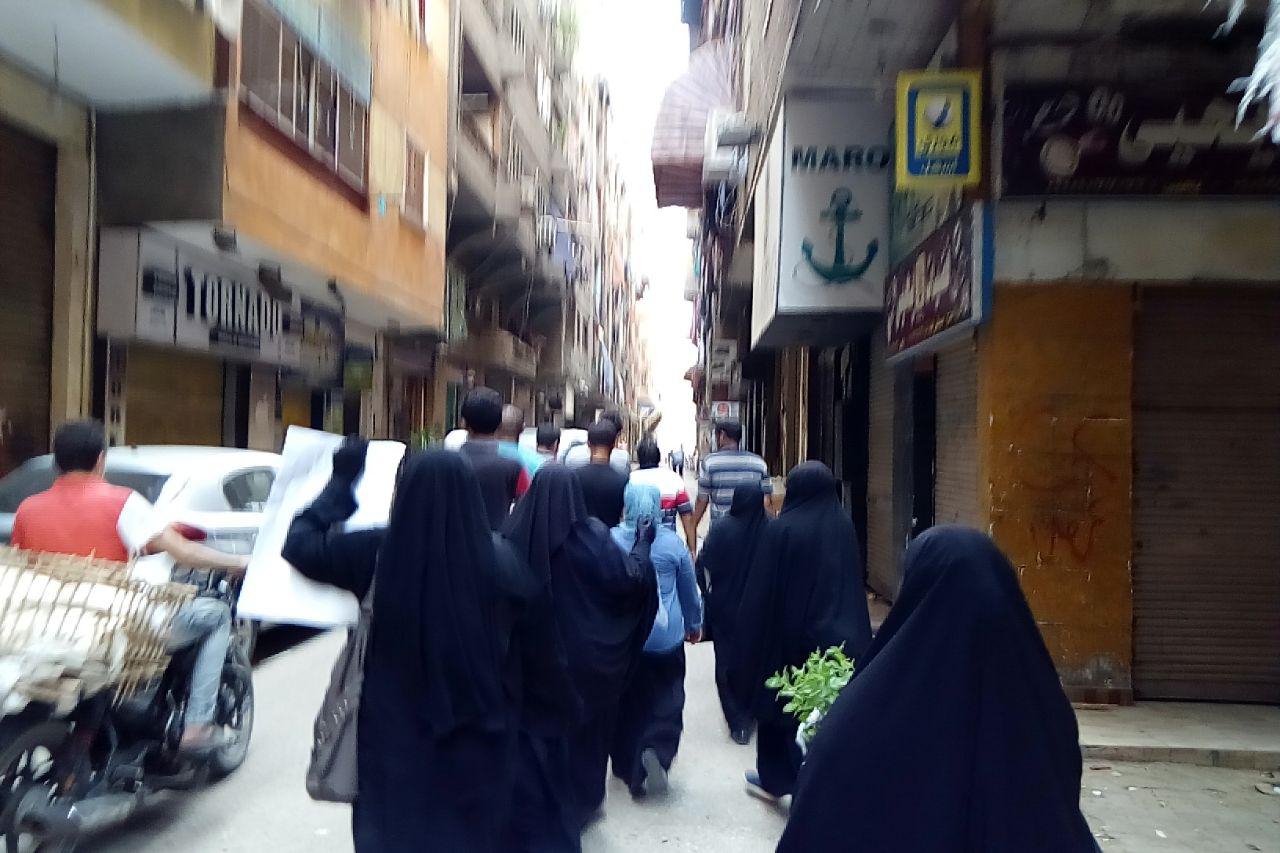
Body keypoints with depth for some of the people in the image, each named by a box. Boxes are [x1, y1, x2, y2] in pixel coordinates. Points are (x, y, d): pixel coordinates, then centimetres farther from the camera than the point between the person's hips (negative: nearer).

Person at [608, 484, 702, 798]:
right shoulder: (673, 542, -7)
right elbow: (690, 590, 6)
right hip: (665, 639, 0)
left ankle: (631, 770, 23)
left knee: (626, 705, 15)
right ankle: (657, 751, -13)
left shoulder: (611, 541, -9)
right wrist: (694, 625, 22)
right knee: (666, 702, 11)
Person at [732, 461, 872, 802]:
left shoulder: (782, 529, -17)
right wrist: (850, 631, 16)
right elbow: (854, 585, 7)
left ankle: (774, 777, 28)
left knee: (780, 702, 14)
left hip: (791, 633, -4)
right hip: (839, 634, 4)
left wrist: (749, 641, -4)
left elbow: (761, 589, -13)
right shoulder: (844, 525, -2)